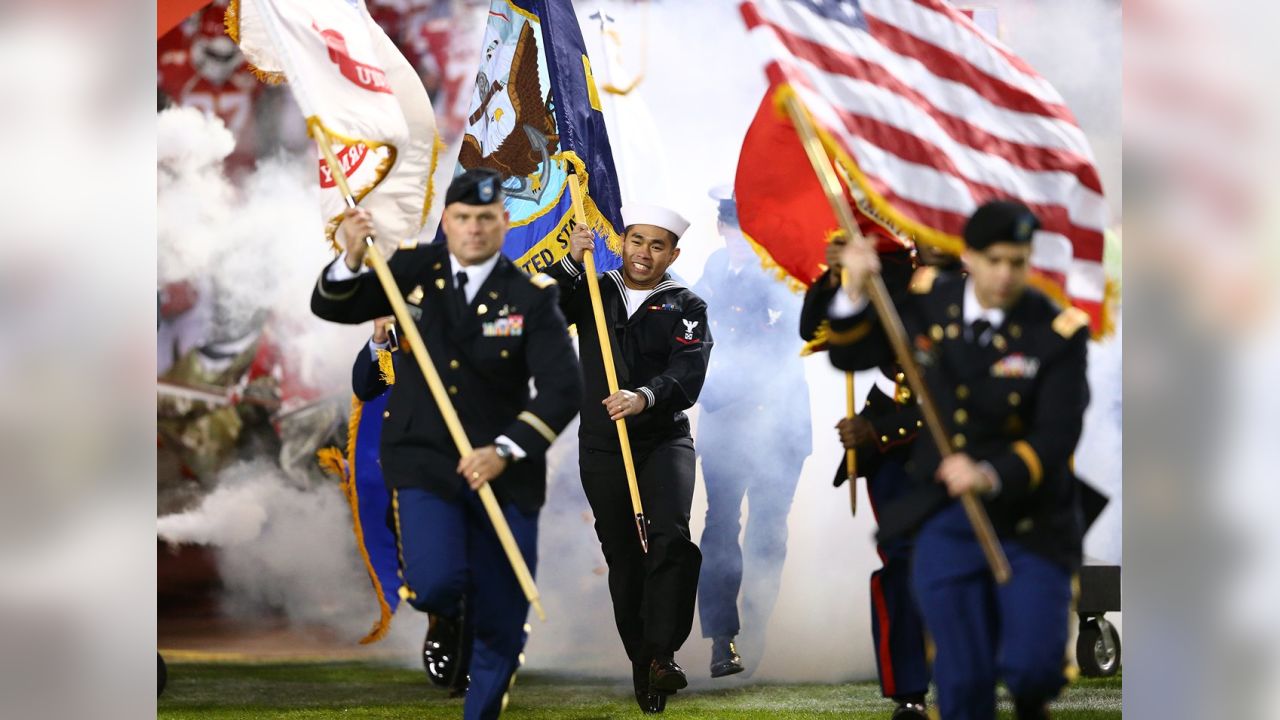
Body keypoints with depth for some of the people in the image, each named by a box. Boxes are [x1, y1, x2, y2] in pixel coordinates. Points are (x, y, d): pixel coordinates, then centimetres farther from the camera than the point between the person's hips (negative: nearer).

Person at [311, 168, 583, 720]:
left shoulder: (531, 297, -5)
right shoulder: (417, 270, 1)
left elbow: (563, 388, -13)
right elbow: (332, 307, 5)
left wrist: (505, 451, -24)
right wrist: (352, 260, -17)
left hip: (503, 472, 0)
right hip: (424, 462, 0)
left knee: (501, 627, 2)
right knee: (437, 584, -24)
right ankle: (444, 613, 15)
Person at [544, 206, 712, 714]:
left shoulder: (686, 308, 4)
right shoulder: (592, 292, 10)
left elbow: (688, 375, -13)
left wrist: (646, 397, -33)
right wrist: (570, 264, -21)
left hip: (664, 439, -2)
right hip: (601, 446, 2)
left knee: (670, 536, -24)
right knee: (623, 557, 6)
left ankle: (662, 653, -24)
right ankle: (642, 666, 14)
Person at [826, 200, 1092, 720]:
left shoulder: (1057, 332, -12)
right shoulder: (928, 307, -1)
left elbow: (1057, 436, -17)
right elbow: (849, 355, 12)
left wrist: (991, 475, -33)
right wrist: (855, 292, -7)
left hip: (1031, 520, -2)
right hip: (945, 518, 2)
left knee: (1030, 666, -10)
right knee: (963, 678, 0)